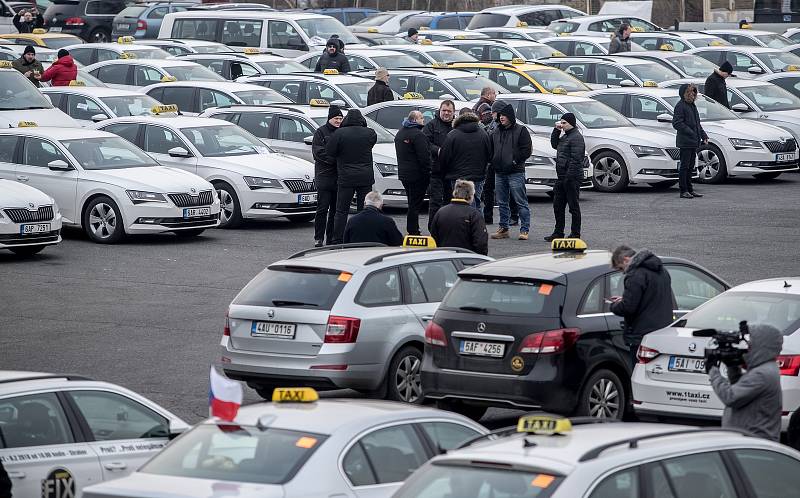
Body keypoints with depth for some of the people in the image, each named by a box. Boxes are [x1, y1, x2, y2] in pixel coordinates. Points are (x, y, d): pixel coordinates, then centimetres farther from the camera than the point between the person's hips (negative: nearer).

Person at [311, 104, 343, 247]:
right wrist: (335, 159, -15)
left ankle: (331, 238, 11)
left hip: (339, 176, 4)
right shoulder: (321, 132, 1)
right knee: (323, 208, -6)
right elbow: (318, 151, -7)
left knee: (336, 209, 6)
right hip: (324, 175, -4)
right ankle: (318, 239, -1)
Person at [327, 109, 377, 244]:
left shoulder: (339, 134, -9)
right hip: (366, 177, 2)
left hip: (346, 178, -2)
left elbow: (329, 152, -7)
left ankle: (337, 241, 0)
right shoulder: (369, 133, -1)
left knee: (341, 211, 4)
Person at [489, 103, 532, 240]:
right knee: (502, 203, 11)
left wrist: (515, 161, -13)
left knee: (521, 202, -5)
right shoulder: (497, 131, 15)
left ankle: (524, 230, -3)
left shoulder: (521, 130, -3)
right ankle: (503, 228, 18)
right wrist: (494, 162, 7)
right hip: (499, 173, 7)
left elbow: (527, 150, -8)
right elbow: (491, 149, 23)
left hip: (515, 172, -7)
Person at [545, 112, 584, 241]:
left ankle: (575, 234, 3)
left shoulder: (576, 137, -14)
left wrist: (569, 176, -24)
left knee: (573, 206, -2)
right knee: (558, 206, 13)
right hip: (562, 177, 10)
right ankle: (558, 233, 21)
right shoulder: (565, 136, 16)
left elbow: (575, 159, -20)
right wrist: (556, 130, 13)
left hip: (572, 178, -10)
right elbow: (554, 144, 26)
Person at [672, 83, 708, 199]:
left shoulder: (692, 106, 17)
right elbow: (677, 123, -18)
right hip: (685, 142, -9)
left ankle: (690, 190, 19)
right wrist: (690, 133, -20)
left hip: (694, 142, 9)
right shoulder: (680, 106, -11)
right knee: (684, 166, -5)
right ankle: (684, 191, -2)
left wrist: (703, 136, 14)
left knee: (690, 166, 13)